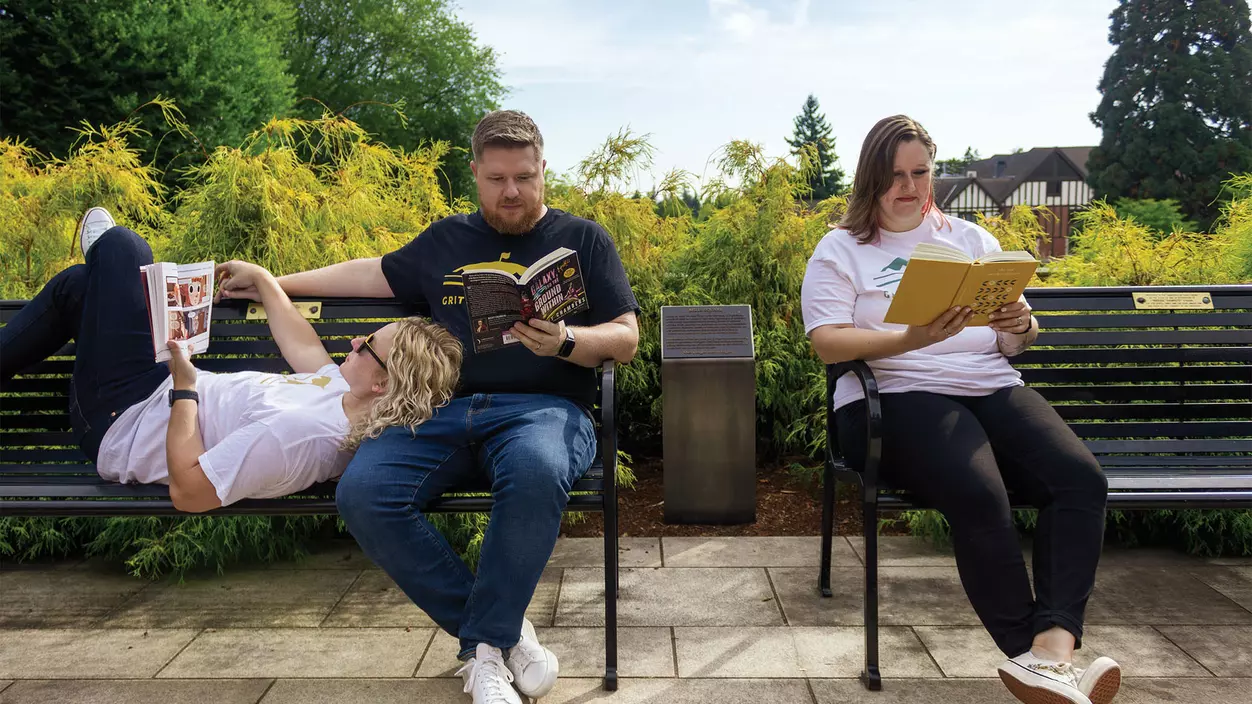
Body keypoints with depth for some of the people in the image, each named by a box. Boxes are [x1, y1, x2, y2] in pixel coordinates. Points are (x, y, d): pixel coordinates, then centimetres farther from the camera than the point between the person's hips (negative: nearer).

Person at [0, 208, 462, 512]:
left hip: (119, 423, -7)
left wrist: (184, 389, -27)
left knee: (121, 244, 4)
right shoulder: (348, 397, -17)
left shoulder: (294, 431, -42)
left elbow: (187, 491, -35)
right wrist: (263, 281, 13)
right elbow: (305, 349, 3)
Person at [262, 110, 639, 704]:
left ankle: (485, 643, -16)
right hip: (443, 409, 4)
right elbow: (375, 275, 35)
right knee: (362, 493, -26)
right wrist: (274, 283, 35)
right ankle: (502, 632, -12)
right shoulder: (446, 240, 24)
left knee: (536, 473, -40)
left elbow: (626, 340, 7)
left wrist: (563, 342, -13)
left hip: (543, 406, -3)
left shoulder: (582, 239, 14)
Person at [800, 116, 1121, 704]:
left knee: (1082, 478, -24)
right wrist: (912, 338, -21)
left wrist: (1022, 325, -6)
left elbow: (1014, 344, 20)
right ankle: (1031, 651, -22)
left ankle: (1054, 643, -29)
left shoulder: (971, 239, 21)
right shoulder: (841, 250, 8)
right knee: (979, 496, -34)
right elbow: (828, 343, -6)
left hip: (993, 388, 5)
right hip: (899, 395, -4)